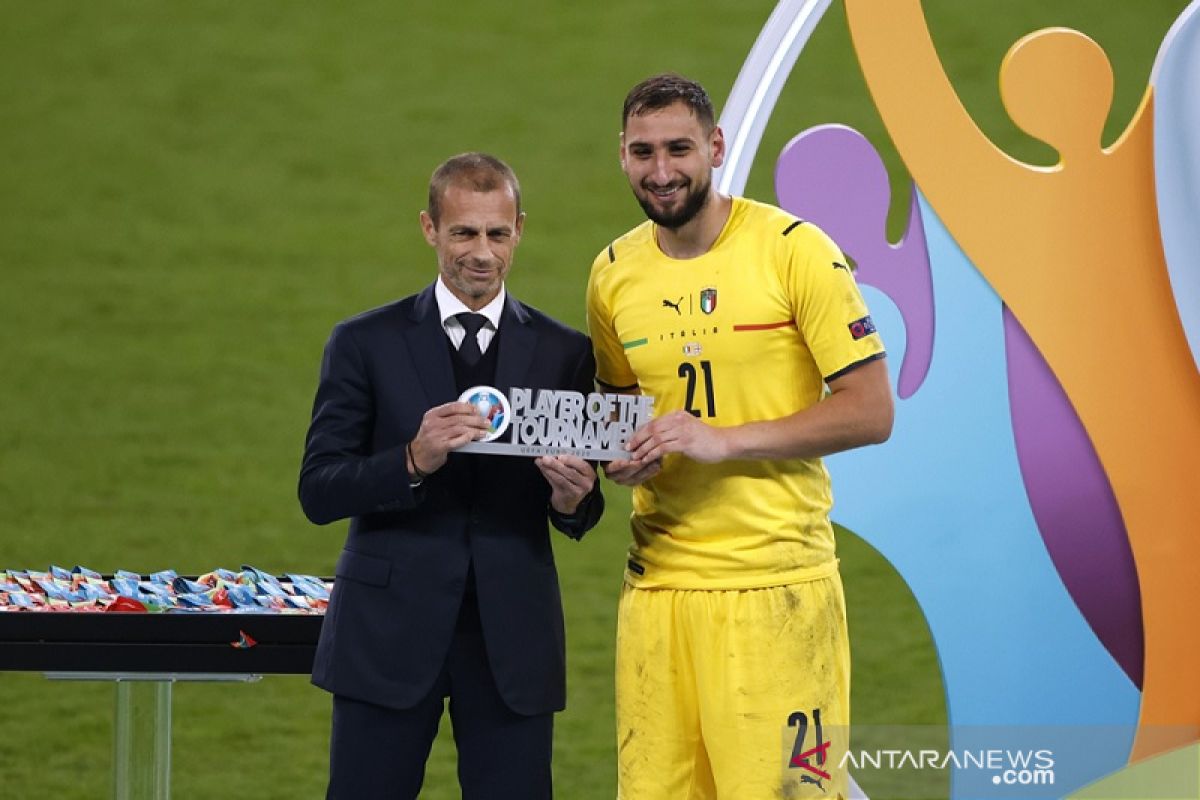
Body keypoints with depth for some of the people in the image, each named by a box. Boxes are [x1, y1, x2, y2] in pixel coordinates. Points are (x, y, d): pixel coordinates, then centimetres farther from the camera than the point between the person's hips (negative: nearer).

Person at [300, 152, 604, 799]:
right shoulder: (365, 344, 3)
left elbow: (577, 519, 10)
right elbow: (318, 491, -4)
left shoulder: (564, 353, 8)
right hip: (389, 637, -1)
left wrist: (573, 499, -14)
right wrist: (413, 461, -21)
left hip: (512, 641, 2)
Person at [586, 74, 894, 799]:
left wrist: (724, 441, -16)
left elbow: (871, 411, -8)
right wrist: (619, 454, 2)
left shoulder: (794, 251, -7)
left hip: (776, 586, -5)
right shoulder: (614, 275, 10)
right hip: (658, 584, 5)